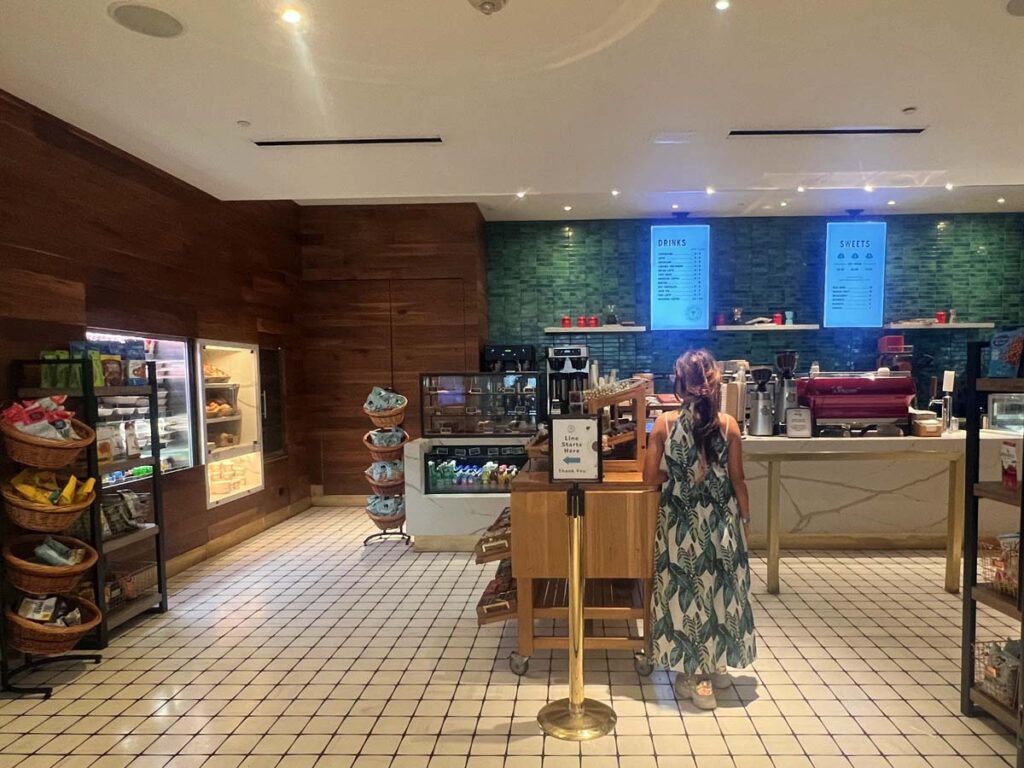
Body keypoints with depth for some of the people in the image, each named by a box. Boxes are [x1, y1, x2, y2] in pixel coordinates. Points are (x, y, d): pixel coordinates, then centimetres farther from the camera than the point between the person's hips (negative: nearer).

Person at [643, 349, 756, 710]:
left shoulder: (665, 422, -10)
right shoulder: (728, 423, -8)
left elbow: (650, 477, -6)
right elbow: (738, 480, -3)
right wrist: (746, 518, 10)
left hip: (680, 522, -1)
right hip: (720, 520, 1)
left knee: (684, 591, 12)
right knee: (719, 588, 17)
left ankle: (693, 676, 21)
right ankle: (715, 666, 31)